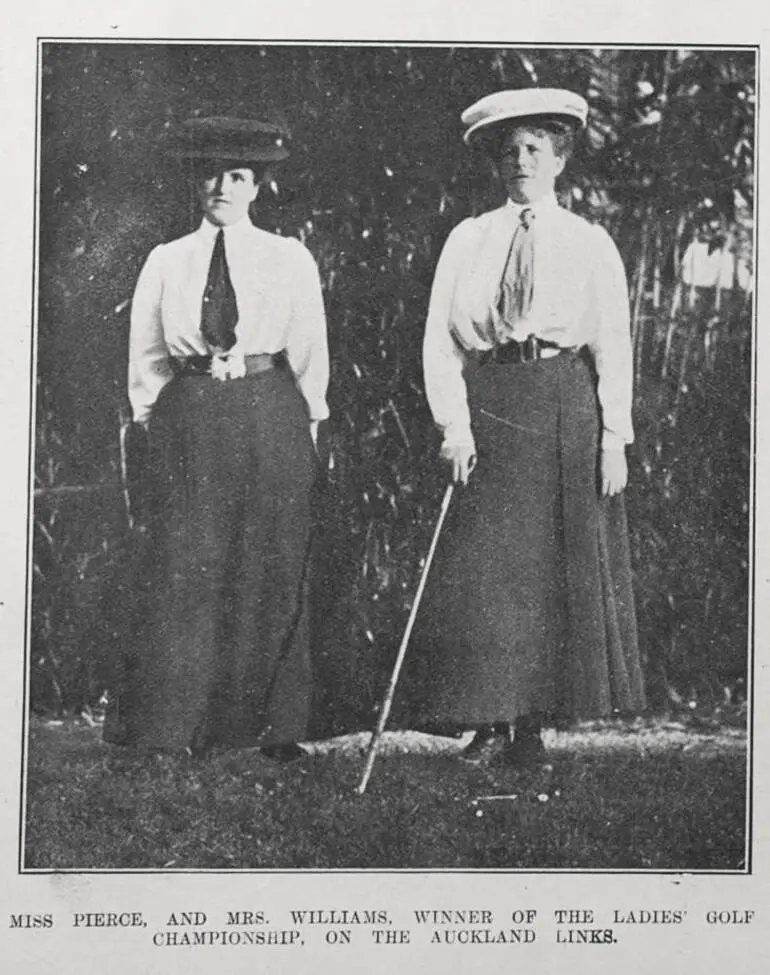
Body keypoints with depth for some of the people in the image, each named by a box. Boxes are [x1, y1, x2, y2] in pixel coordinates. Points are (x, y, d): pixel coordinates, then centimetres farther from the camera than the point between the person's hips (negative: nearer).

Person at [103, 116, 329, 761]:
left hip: (271, 418, 0)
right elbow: (145, 353, 14)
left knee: (273, 573, 1)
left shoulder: (290, 259, 9)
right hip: (188, 419, 1)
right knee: (182, 572, -4)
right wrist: (151, 415, 7)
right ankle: (168, 721, 2)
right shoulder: (166, 261, 11)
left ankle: (275, 725, 9)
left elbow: (311, 352, 10)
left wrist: (305, 423, 6)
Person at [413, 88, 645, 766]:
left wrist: (614, 438, -5)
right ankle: (490, 723, 4)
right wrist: (453, 423, -7)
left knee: (561, 569, 0)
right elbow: (440, 339, 4)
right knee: (481, 565, -4)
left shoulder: (591, 245, 8)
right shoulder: (467, 241, 10)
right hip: (487, 407, 1)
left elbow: (614, 348, 4)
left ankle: (533, 723, 9)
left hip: (567, 409, 0)